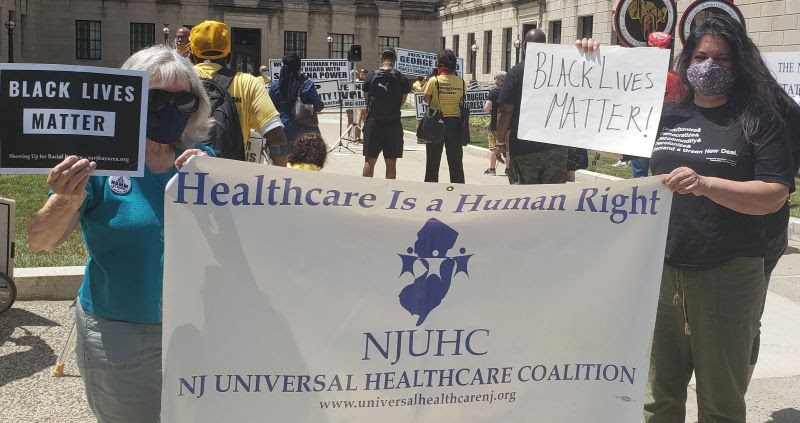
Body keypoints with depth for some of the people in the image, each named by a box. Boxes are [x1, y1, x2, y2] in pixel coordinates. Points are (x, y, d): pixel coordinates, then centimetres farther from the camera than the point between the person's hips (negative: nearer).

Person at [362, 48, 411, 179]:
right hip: (393, 123, -1)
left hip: (373, 122, 1)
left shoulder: (370, 77, -1)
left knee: (369, 161, 7)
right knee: (391, 162, 5)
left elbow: (366, 98, 6)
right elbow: (402, 101, 1)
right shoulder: (402, 79, -4)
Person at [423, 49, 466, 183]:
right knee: (455, 160, 9)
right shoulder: (461, 82, -2)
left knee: (433, 160, 7)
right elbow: (461, 102, 2)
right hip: (455, 122, 2)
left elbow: (426, 100, -2)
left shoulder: (434, 81, -10)